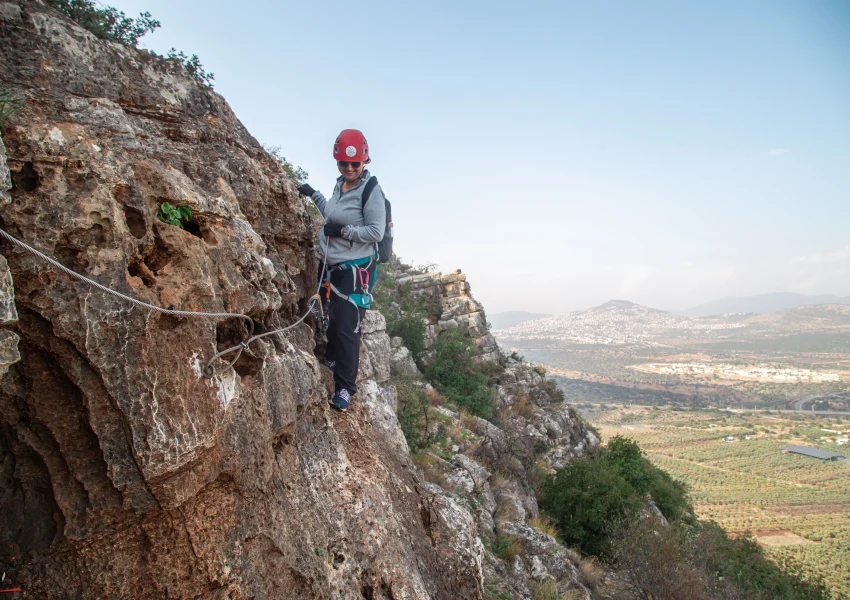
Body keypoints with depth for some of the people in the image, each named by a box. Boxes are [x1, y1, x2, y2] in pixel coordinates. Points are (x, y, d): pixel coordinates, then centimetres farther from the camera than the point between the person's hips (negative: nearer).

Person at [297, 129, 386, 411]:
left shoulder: (371, 190, -14)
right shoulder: (339, 185, 10)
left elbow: (376, 231, -18)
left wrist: (343, 231, -20)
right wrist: (314, 196, 23)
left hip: (356, 268, -7)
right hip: (331, 264, 8)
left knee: (347, 327, -9)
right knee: (331, 319, 17)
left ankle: (344, 387, -1)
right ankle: (331, 360, 39)